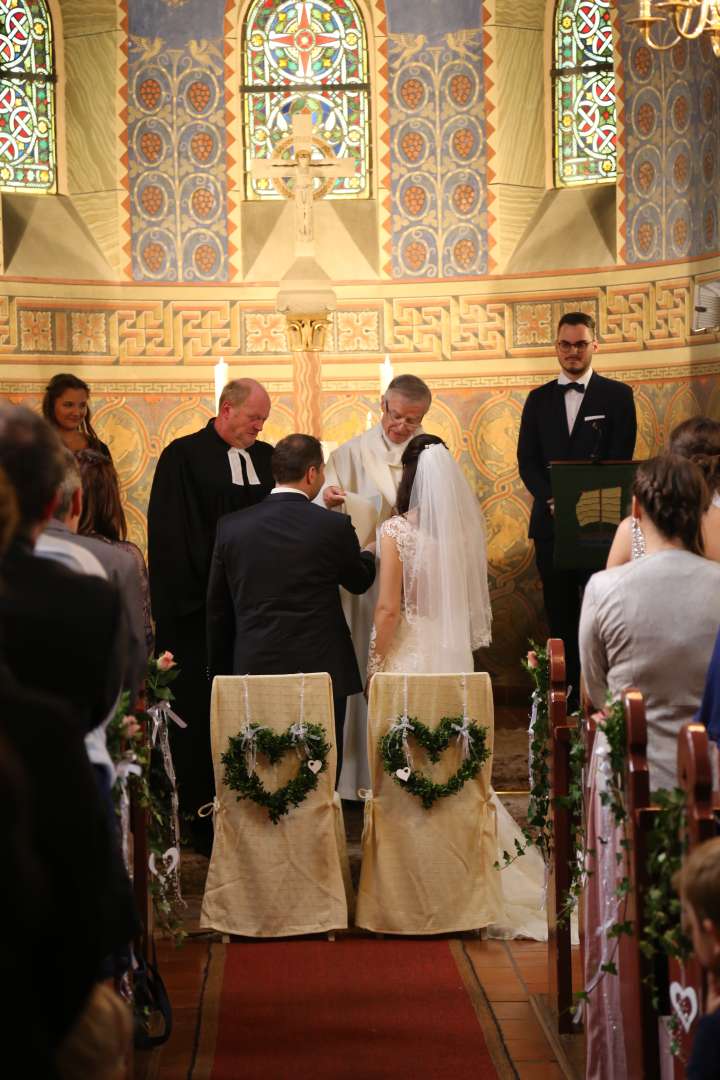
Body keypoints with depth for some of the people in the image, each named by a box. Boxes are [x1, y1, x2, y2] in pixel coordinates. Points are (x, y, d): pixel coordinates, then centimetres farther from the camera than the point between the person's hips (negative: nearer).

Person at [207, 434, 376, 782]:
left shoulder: (231, 527, 0)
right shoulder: (334, 527, -9)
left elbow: (217, 611, 8)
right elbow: (360, 581, 11)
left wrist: (221, 673, 18)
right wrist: (368, 554, 34)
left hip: (254, 674, 3)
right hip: (321, 673, -3)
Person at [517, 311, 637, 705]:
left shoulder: (617, 395, 3)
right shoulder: (539, 399, 12)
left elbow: (620, 460, -4)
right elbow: (527, 461, 7)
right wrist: (552, 499, -10)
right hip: (552, 522, 3)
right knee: (560, 614, 5)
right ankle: (567, 691, 11)